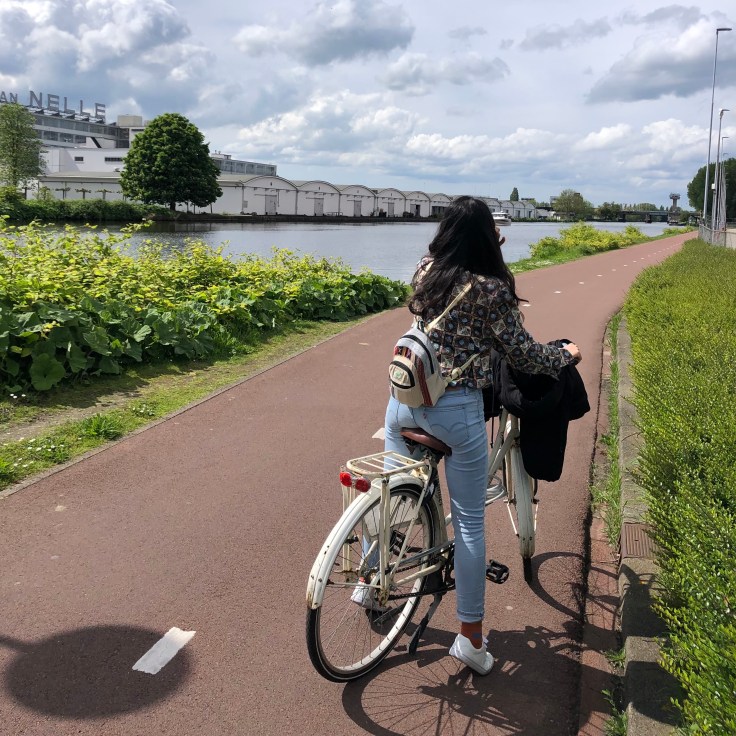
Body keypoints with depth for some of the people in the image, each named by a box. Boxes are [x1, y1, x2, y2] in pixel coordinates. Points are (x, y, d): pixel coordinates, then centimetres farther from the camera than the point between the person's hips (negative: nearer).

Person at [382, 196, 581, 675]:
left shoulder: (424, 271, 4)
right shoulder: (493, 289, -11)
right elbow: (525, 356, -1)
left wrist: (488, 250, 41)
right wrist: (567, 355, 17)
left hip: (404, 401, 6)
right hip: (458, 411, -5)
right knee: (470, 524, 6)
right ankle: (471, 638, 14)